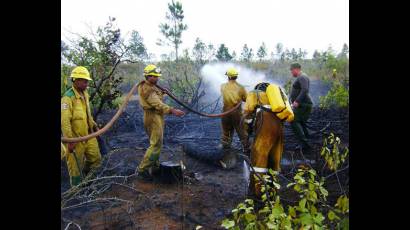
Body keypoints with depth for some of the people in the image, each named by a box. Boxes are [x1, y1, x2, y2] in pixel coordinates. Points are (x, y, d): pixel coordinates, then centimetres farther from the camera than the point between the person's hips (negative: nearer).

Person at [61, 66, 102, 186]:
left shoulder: (85, 94, 7)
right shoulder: (68, 97, -20)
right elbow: (64, 121, -24)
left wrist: (94, 124, 18)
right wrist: (70, 140, -24)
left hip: (88, 135, 8)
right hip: (76, 138, -8)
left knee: (95, 158, 17)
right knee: (76, 165, 8)